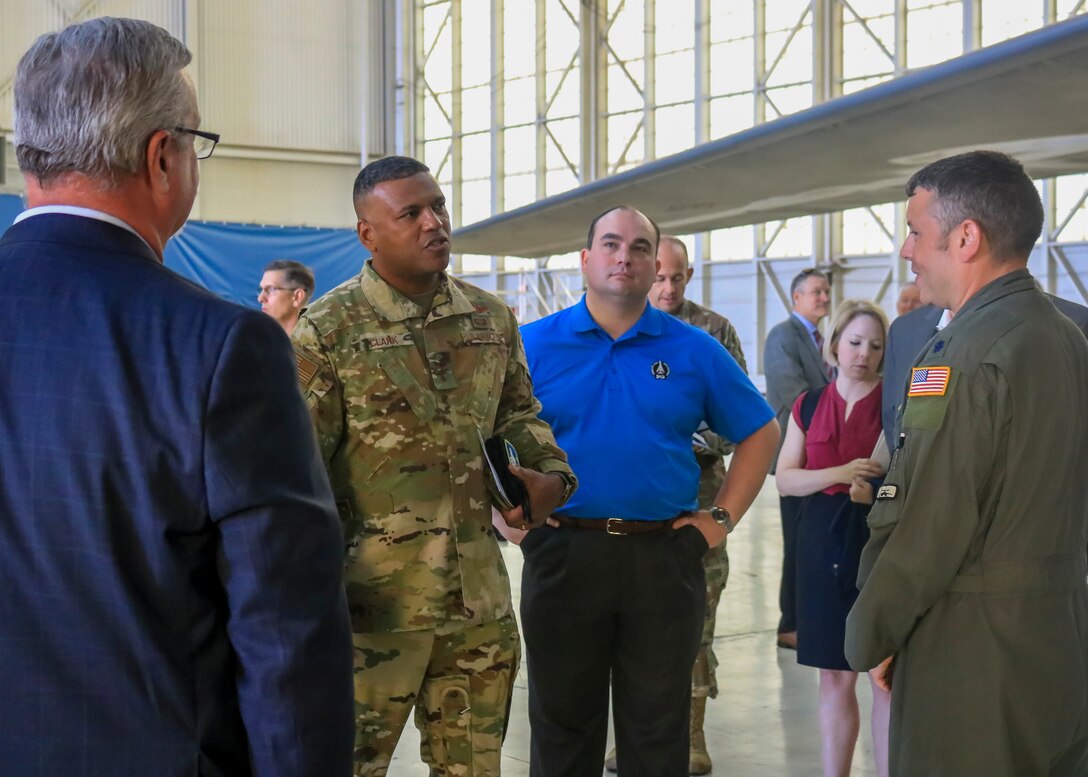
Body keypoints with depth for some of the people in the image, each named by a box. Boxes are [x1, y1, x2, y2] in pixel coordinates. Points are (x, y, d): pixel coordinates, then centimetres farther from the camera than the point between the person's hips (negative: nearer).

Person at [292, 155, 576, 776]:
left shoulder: (492, 318, 10)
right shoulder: (328, 332, -7)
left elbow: (519, 413, 23)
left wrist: (550, 475, 3)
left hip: (480, 596, 5)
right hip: (375, 599, -5)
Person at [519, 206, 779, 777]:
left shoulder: (695, 351, 5)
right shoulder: (533, 344, 1)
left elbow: (760, 434, 11)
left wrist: (721, 518, 4)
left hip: (665, 557, 1)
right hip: (562, 553, -1)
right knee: (562, 729, 10)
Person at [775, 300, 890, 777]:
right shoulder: (809, 406, 9)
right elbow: (785, 479, 3)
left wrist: (879, 492, -23)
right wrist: (840, 474, -13)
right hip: (823, 546, 3)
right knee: (834, 677, 10)